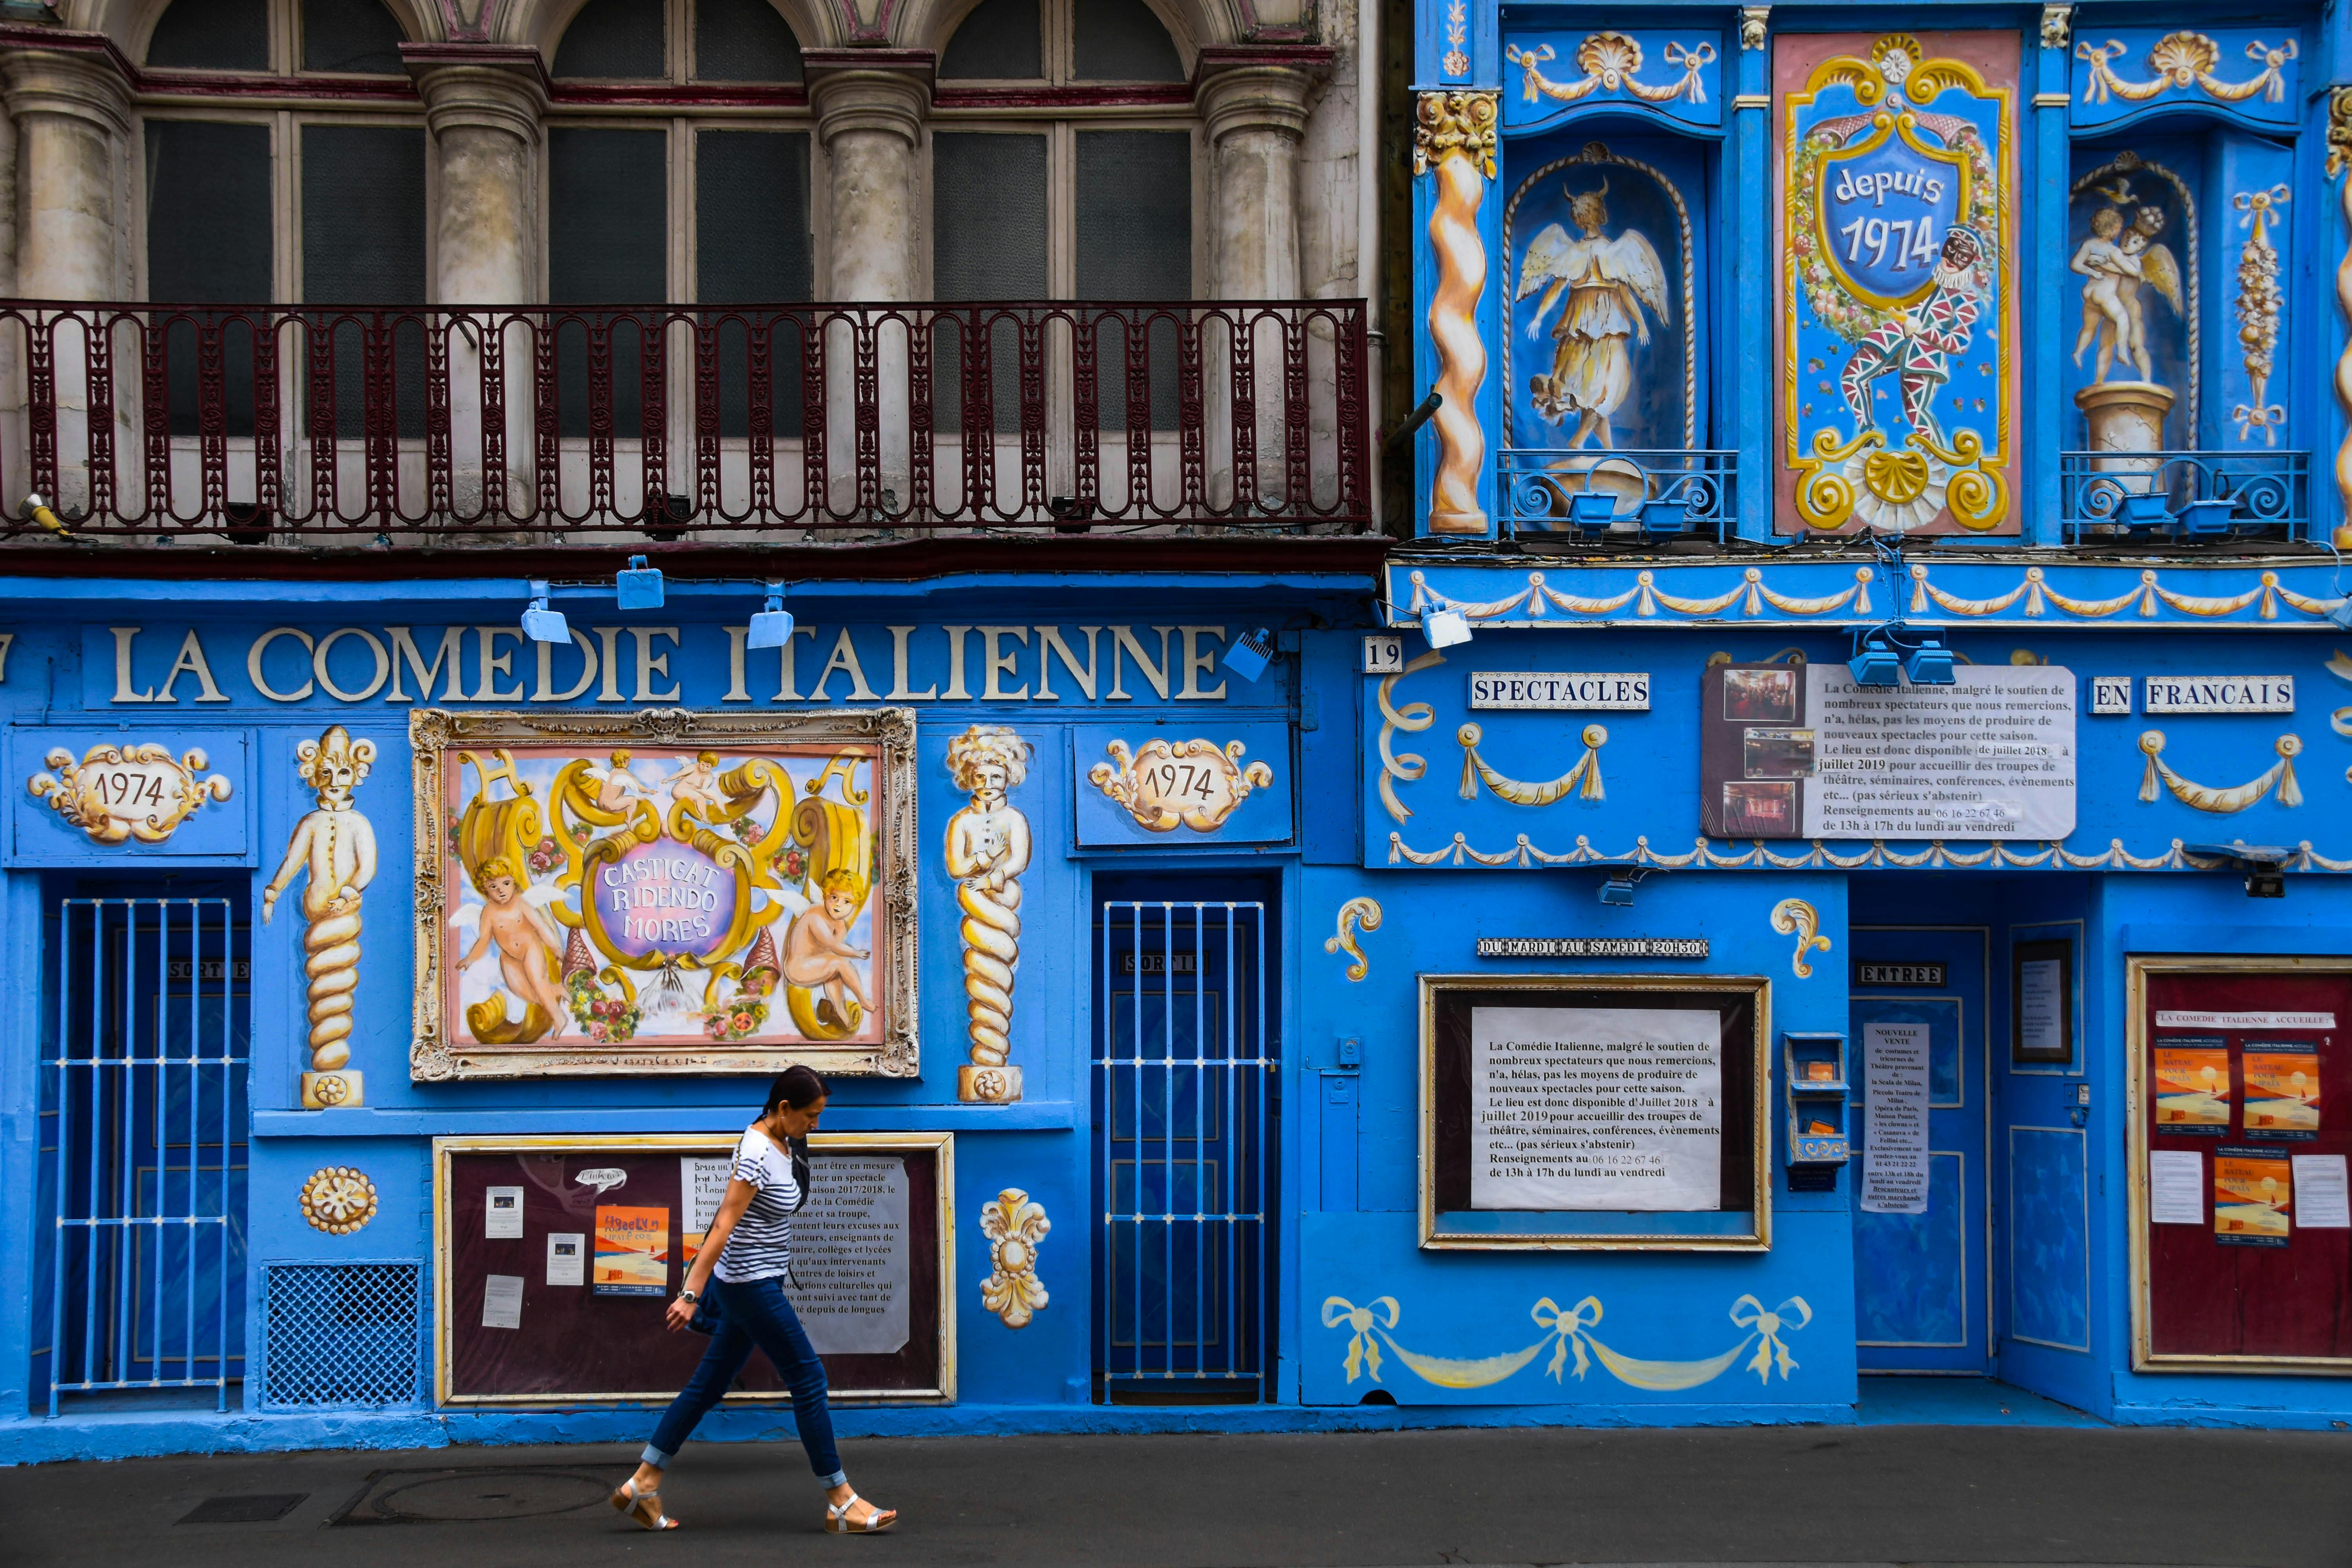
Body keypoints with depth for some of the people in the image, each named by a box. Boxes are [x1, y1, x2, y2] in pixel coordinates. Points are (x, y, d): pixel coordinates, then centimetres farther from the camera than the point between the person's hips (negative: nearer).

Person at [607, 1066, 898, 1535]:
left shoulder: (781, 1144, 7)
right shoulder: (756, 1154, -22)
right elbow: (723, 1226, -26)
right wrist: (692, 1294, -28)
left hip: (758, 1284, 10)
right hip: (751, 1286, -10)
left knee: (710, 1383, 13)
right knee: (809, 1380, -4)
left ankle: (642, 1484, 18)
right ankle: (842, 1504, 4)